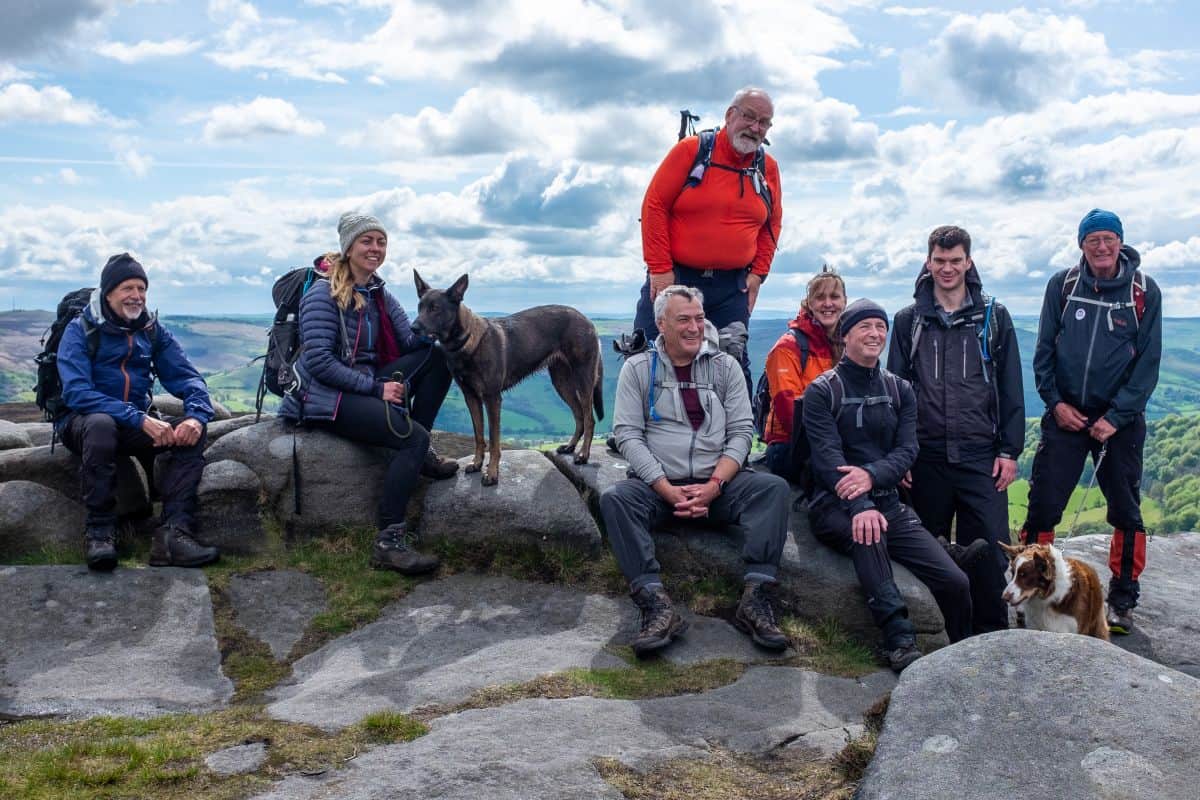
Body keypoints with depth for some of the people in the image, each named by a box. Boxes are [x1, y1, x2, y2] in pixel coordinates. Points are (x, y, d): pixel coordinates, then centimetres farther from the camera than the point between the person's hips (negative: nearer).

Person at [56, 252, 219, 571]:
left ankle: (173, 533, -33)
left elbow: (187, 378, 0)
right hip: (81, 422, -4)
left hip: (137, 424, 4)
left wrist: (197, 415, -25)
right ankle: (99, 533, -31)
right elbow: (77, 392, -21)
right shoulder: (81, 330, -8)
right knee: (101, 423, -38)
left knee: (191, 430, -22)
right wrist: (140, 419, -33)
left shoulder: (154, 331, 6)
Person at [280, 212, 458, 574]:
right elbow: (318, 361, -18)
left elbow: (413, 340, 1)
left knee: (437, 356, -6)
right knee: (412, 436, -26)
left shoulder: (380, 294, 13)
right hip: (323, 397, -8)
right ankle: (389, 541, -26)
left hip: (366, 385, 8)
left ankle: (418, 452, -4)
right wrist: (376, 389, -21)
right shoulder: (324, 293, -9)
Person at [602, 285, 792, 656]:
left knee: (774, 488, -24)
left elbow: (741, 431, 3)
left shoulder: (725, 366, 10)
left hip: (718, 484, 2)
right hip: (658, 484, -1)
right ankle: (657, 606, -38)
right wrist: (668, 490, -15)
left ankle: (755, 601, -31)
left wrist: (715, 485, -13)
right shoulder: (638, 368, 5)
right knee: (614, 498, -30)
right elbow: (628, 435, -3)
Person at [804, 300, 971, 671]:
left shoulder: (900, 390, 13)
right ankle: (900, 640, -37)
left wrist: (872, 474, -22)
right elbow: (828, 458, -14)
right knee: (866, 532, -39)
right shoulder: (822, 391, -1)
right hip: (835, 506, -4)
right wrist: (860, 507, -30)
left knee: (955, 582, -11)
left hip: (889, 503, 4)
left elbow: (907, 450, 0)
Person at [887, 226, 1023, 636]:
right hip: (926, 458, 1)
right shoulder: (908, 321, 8)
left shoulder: (994, 317, 7)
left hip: (981, 457, -1)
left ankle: (992, 634, 8)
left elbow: (1011, 390, 6)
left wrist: (1010, 451, 0)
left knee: (989, 548, -4)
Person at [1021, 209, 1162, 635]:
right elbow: (1044, 349, 4)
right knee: (1042, 505, -3)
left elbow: (1148, 362, -4)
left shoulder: (1144, 291, -3)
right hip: (1066, 414, 1)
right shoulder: (1062, 285, 0)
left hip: (1119, 419, 0)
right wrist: (1055, 402, -6)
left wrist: (1116, 417, -11)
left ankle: (1122, 601, 18)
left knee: (1126, 512, 6)